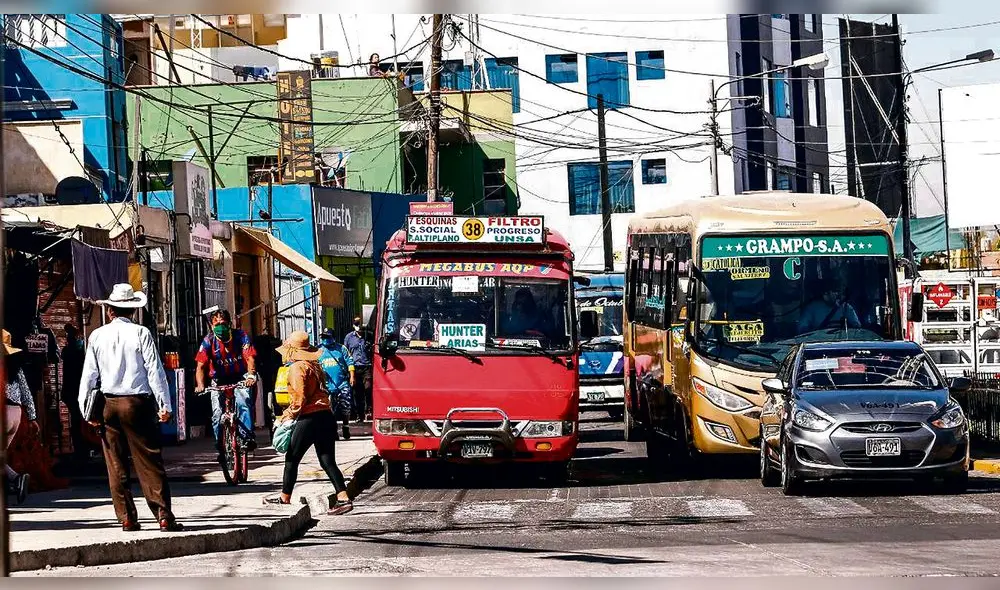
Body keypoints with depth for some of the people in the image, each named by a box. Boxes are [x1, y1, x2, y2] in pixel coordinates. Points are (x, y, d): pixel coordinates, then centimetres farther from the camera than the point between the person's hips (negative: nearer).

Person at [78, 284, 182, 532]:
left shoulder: (97, 336, 3)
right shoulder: (140, 333, -5)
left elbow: (89, 374, 6)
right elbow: (154, 370, -7)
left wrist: (86, 407, 13)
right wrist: (165, 404, -3)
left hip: (108, 405, 2)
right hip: (137, 402, -2)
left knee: (116, 466, 8)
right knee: (149, 463, -1)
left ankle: (127, 518, 8)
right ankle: (164, 516, -6)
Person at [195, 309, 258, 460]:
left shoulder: (241, 336, -13)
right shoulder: (209, 341, -11)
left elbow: (250, 358, -22)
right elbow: (200, 365, -17)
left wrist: (251, 375, -42)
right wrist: (200, 385, -35)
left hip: (240, 378, -2)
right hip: (220, 381, 2)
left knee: (243, 401, -30)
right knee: (217, 413, -12)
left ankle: (248, 436, -28)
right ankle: (221, 446, 1)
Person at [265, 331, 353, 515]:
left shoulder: (297, 368, -10)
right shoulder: (314, 366, 16)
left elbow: (300, 398, -16)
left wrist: (287, 416, -3)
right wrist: (290, 412, 19)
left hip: (310, 418, -8)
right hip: (326, 416, 8)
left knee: (291, 459, 7)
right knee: (328, 461, 6)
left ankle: (284, 498, 17)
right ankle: (343, 498, -5)